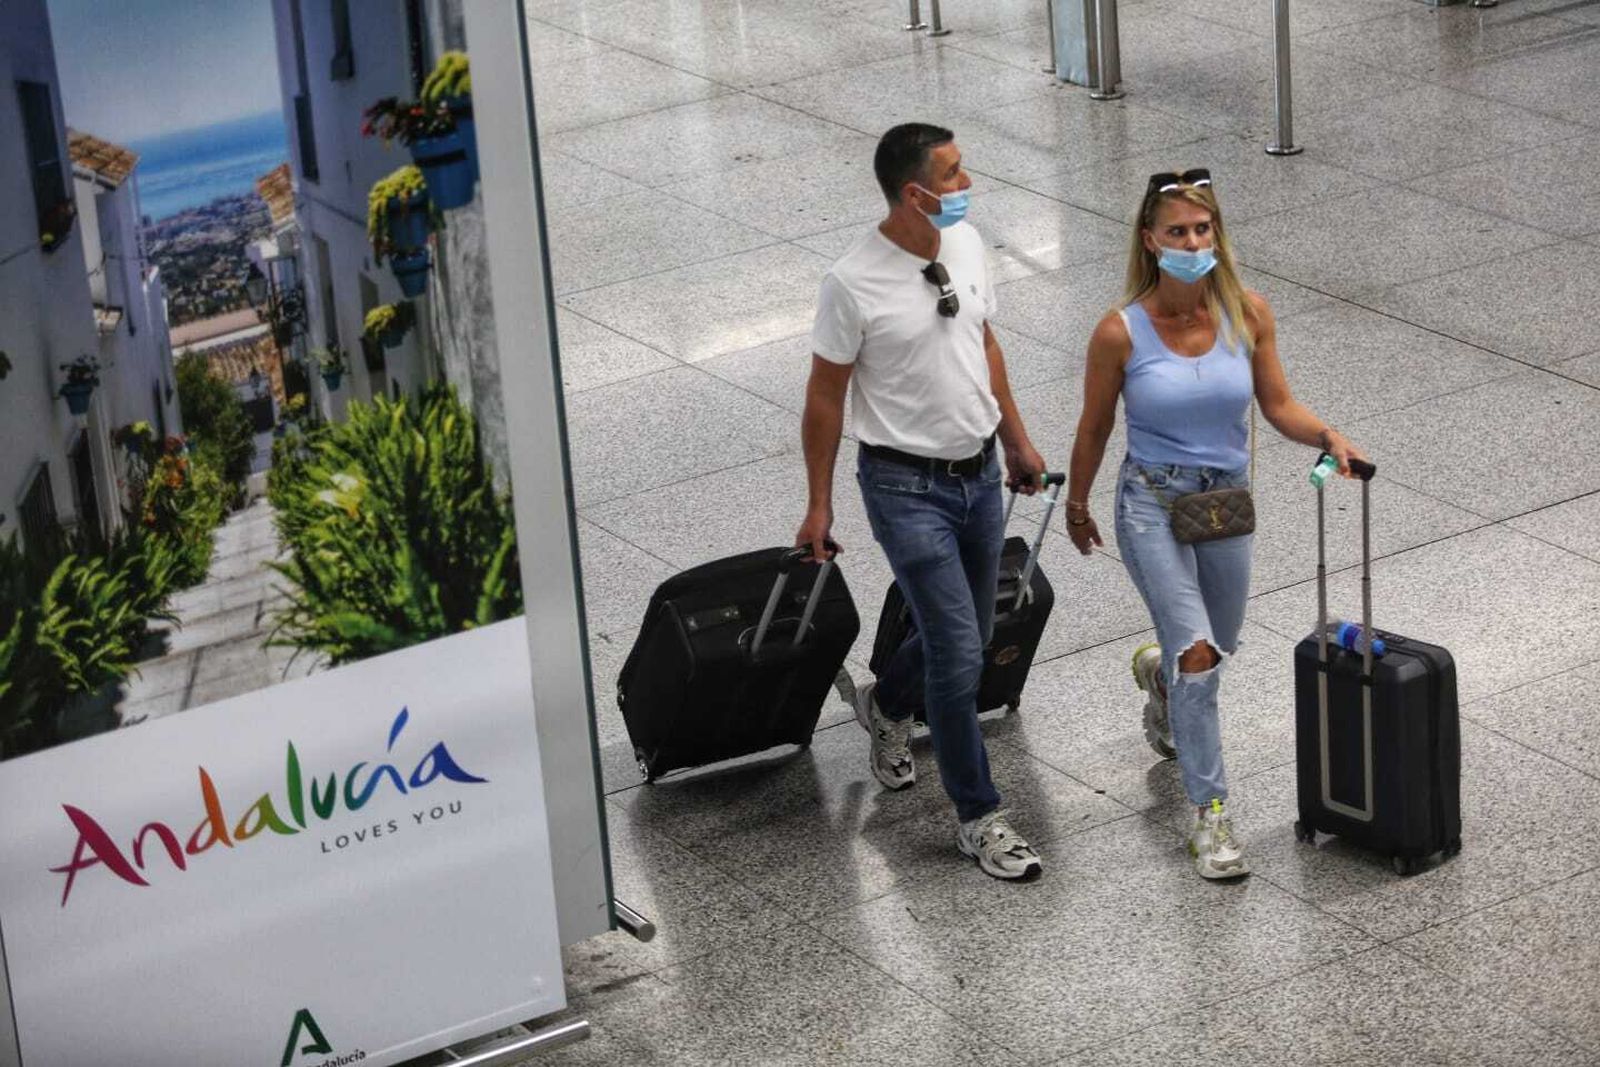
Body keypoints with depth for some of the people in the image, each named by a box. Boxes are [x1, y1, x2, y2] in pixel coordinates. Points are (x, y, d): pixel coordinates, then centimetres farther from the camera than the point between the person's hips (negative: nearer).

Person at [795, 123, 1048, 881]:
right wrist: (818, 505, -5)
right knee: (960, 653, -8)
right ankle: (977, 818, 5)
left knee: (965, 636, 19)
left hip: (979, 475, 7)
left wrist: (1017, 440, 21)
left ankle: (886, 705, 50)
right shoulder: (854, 284, -19)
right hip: (907, 486, -7)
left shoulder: (965, 245, 0)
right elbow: (825, 396, -10)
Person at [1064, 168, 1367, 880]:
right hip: (1152, 503, -4)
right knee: (1197, 652, -18)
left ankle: (1159, 670, 59)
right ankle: (1209, 813, -8)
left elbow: (1277, 405, 1)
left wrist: (1327, 437, -19)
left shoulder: (1248, 314, -8)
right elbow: (1093, 430, -1)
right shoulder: (1121, 332, -15)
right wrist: (1076, 507, 10)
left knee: (1217, 648, 21)